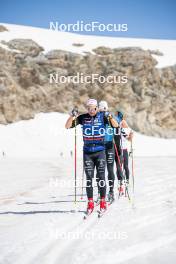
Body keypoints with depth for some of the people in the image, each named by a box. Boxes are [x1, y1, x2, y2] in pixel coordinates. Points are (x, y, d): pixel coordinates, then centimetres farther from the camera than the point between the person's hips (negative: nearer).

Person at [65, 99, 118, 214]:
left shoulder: (102, 117, -1)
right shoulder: (83, 118, 1)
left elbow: (116, 125, -10)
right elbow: (67, 126, -2)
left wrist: (110, 117, -28)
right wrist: (72, 116, -19)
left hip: (100, 151, -1)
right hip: (87, 152, 1)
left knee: (101, 177, -1)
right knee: (89, 177, 2)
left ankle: (103, 202, 8)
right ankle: (90, 203, 7)